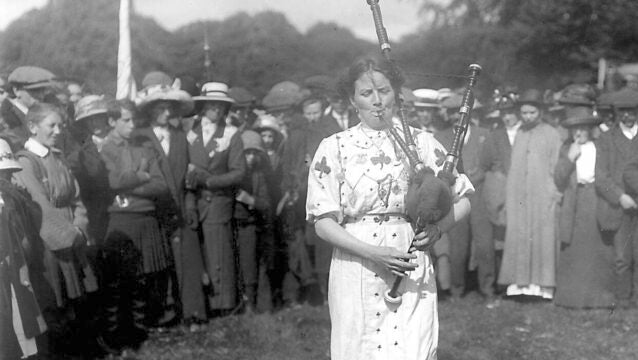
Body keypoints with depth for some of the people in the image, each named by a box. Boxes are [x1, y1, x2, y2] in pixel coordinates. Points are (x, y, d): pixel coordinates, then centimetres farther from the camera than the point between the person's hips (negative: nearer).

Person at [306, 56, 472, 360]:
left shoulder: (421, 142, 6)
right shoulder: (334, 148, 2)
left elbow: (462, 199, 10)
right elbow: (323, 222, -3)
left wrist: (439, 227, -10)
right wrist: (372, 253, -15)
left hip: (413, 273, 0)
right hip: (356, 274, 0)